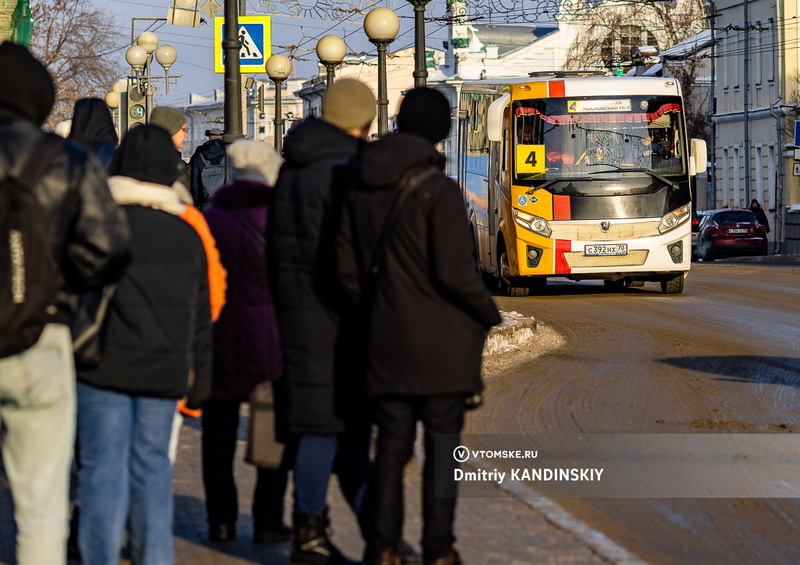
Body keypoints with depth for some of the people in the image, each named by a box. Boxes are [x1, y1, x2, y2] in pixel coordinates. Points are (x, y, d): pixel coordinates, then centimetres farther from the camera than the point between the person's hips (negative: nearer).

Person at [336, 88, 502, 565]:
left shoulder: (362, 189, 6)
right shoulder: (438, 190, -14)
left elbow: (347, 267, 8)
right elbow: (455, 271, -17)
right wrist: (492, 315, -3)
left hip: (386, 341, 5)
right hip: (440, 342, -5)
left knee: (392, 445, 11)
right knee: (443, 446, 3)